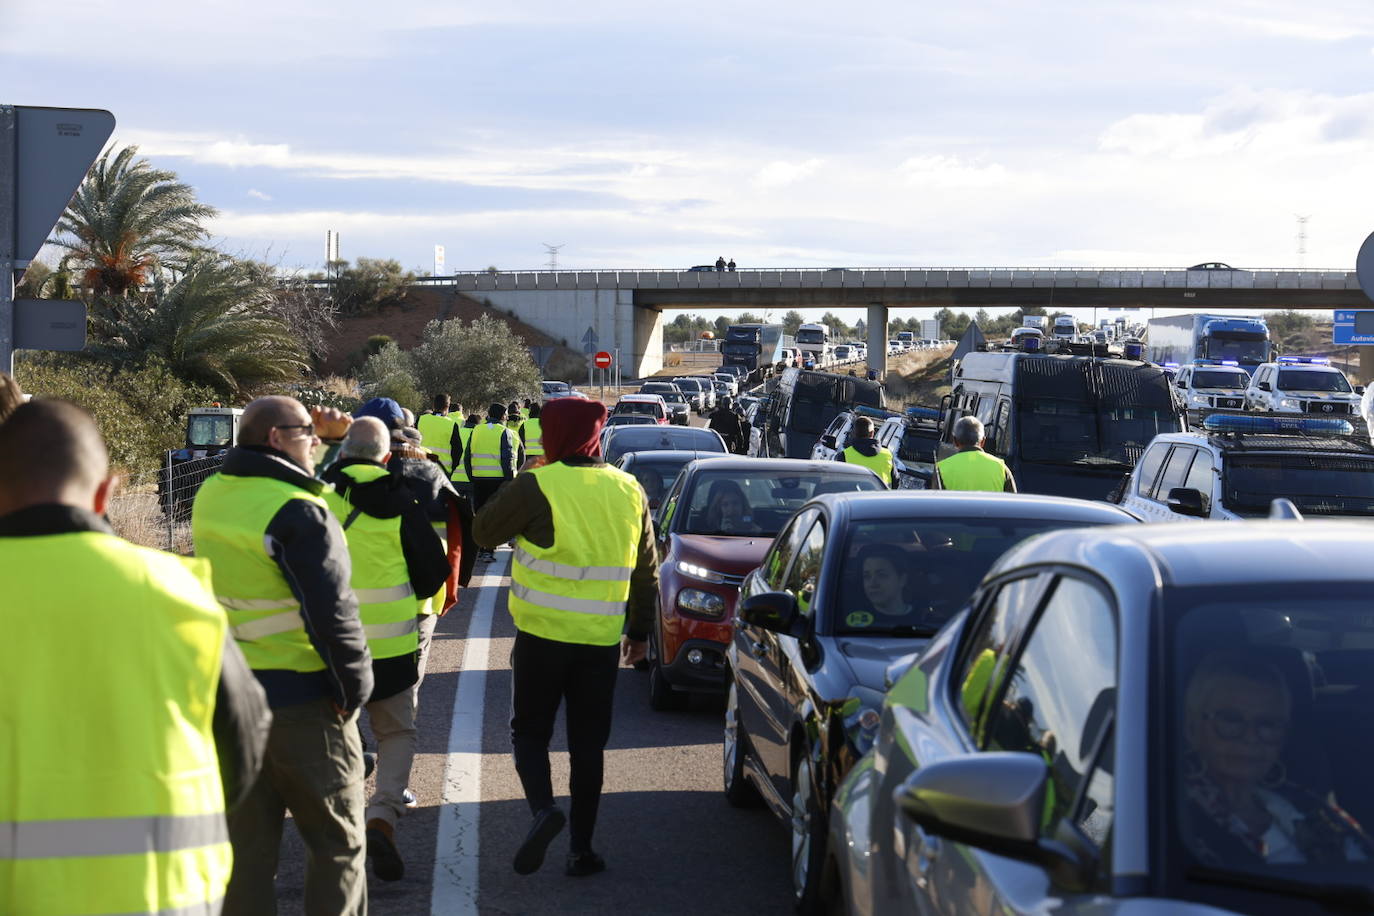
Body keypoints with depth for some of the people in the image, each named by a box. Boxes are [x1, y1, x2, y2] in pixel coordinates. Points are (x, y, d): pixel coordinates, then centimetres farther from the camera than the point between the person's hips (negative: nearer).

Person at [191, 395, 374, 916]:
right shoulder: (298, 512, -18)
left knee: (246, 844, 13)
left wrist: (317, 434, 18)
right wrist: (354, 688, -9)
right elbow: (332, 614, -20)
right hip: (301, 699, -7)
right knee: (338, 843, 7)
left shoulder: (211, 496, 4)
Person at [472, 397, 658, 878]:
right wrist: (639, 630, 22)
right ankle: (581, 848, 13)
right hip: (602, 640, 4)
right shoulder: (629, 491, 4)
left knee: (530, 731, 11)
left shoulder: (537, 486, -12)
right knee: (588, 743, 12)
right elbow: (646, 571, 12)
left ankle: (543, 808, -13)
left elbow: (483, 530, 0)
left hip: (542, 635, -4)